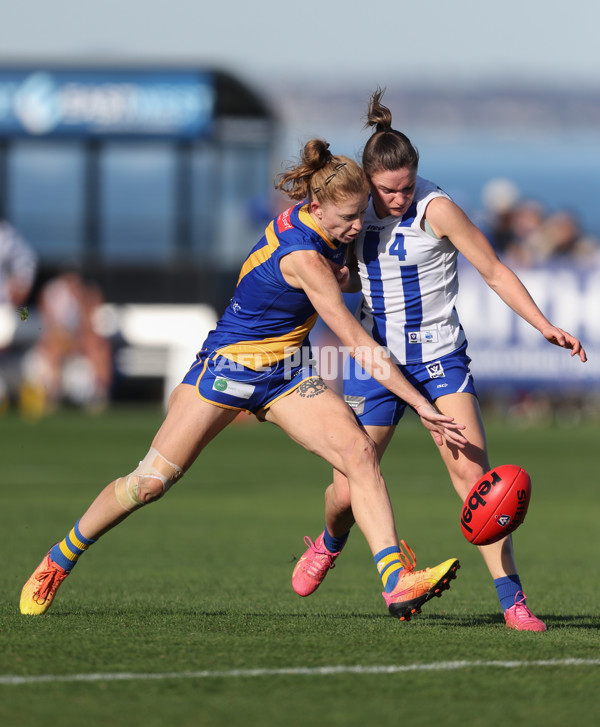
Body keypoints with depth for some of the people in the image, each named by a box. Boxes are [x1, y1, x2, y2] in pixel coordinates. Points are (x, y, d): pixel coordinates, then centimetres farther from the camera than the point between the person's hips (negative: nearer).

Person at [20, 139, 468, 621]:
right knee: (150, 481, -4)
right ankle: (60, 560, 19)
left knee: (360, 453, -17)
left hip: (286, 374, 7)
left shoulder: (313, 217, -4)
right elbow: (356, 342, -29)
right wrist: (422, 404, -27)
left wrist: (339, 273, 3)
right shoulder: (303, 256, -29)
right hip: (230, 365, -7)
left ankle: (398, 583, -27)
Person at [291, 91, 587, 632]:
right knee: (347, 491, 2)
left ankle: (512, 599, -16)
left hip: (439, 358, -3)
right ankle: (330, 545, 38)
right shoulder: (361, 206, -1)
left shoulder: (436, 210, -16)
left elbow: (494, 271, -13)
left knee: (473, 475, -18)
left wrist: (545, 327, -21)